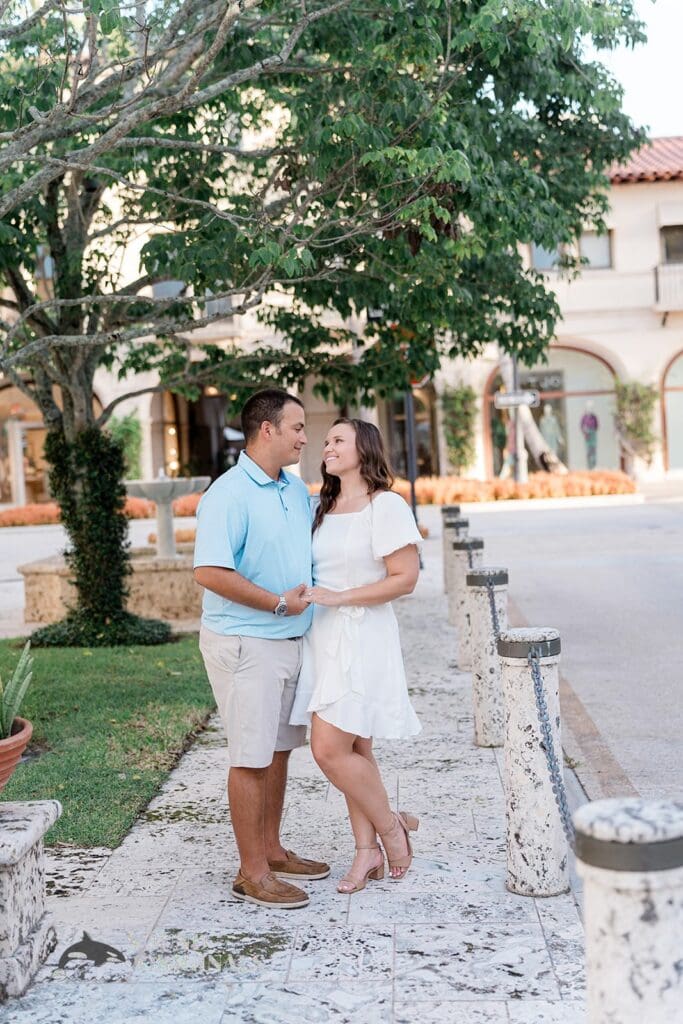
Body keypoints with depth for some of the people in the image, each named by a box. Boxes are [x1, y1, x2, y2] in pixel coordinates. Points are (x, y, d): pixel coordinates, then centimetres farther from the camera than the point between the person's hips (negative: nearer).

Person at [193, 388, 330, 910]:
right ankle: (252, 872, 7)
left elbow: (312, 548, 28)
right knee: (252, 757, -2)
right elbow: (210, 572, -26)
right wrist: (278, 603, -20)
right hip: (244, 644, -8)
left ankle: (272, 850, 29)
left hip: (290, 640, 9)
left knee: (278, 749, 16)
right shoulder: (229, 495, -17)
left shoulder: (296, 489, 11)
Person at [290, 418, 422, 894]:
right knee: (353, 749, 10)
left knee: (330, 749, -10)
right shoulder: (325, 509, 14)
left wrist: (337, 598, -16)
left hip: (363, 637, -7)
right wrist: (302, 596, 6)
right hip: (323, 637, 7)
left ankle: (391, 827, 10)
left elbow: (405, 578, -14)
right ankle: (368, 851, 19)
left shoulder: (386, 506, -9)